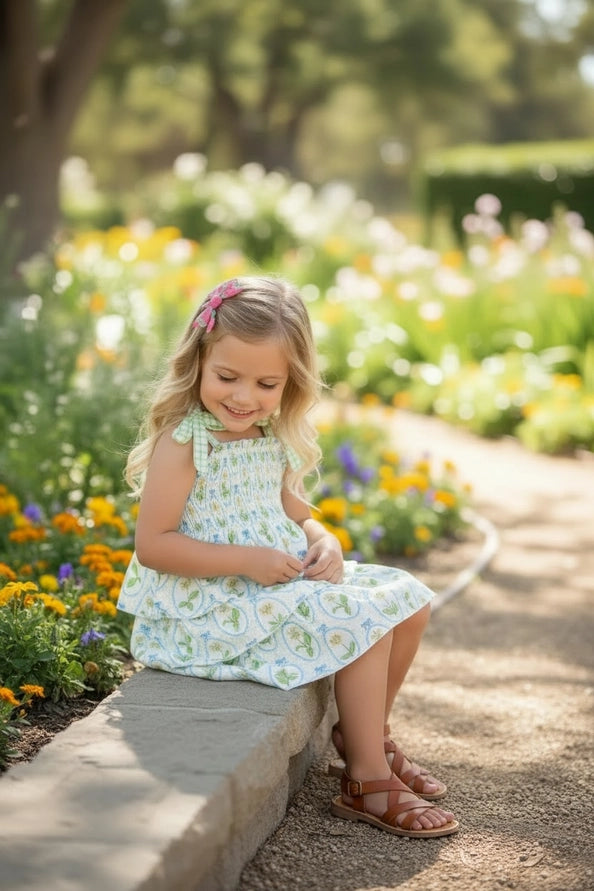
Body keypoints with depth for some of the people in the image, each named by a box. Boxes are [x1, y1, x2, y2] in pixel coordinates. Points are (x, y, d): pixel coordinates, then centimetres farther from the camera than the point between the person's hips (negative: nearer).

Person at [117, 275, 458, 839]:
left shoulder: (274, 439, 7)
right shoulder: (184, 442, -18)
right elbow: (152, 544, -21)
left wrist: (323, 541, -3)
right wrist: (246, 560, -25)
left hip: (282, 584, 9)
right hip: (214, 607, -9)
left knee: (407, 601, 8)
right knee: (364, 619, -20)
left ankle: (364, 736, 25)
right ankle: (366, 781, -7)